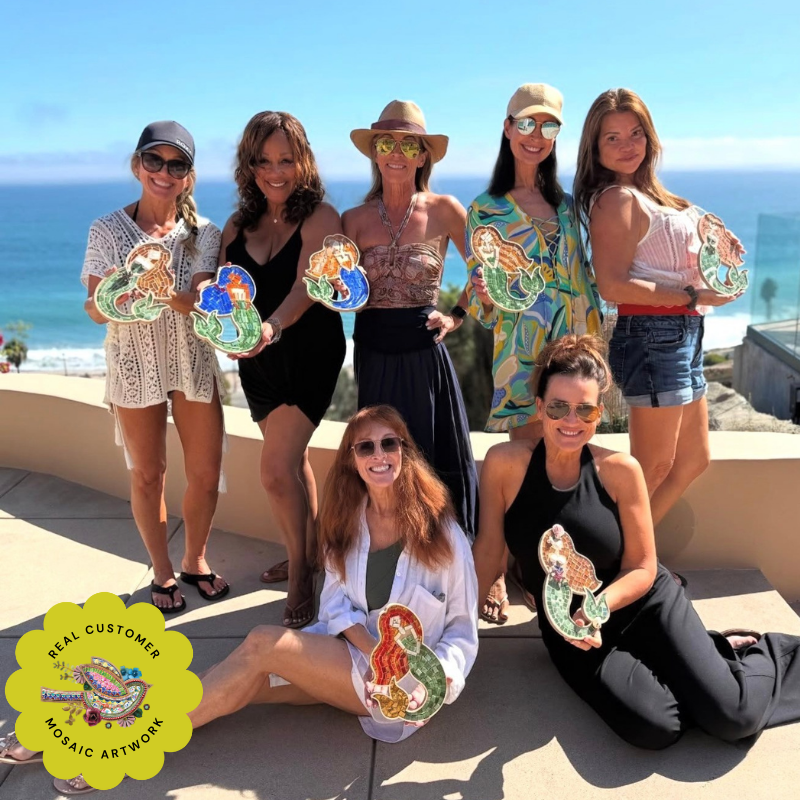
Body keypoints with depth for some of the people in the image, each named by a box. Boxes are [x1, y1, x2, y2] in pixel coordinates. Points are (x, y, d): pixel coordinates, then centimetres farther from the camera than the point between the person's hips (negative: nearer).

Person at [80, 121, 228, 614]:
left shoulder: (203, 234, -3)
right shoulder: (108, 231, -4)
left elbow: (199, 303, -15)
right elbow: (98, 312, -9)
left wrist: (159, 289, -36)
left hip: (193, 364, 1)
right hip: (134, 366, -1)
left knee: (206, 474, 4)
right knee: (147, 476, 7)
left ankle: (195, 561, 29)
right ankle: (163, 573, 28)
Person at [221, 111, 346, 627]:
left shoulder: (320, 217, -10)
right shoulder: (238, 227, 7)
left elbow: (306, 287, -24)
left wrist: (272, 326, -42)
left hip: (308, 355, -6)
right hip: (258, 359, 6)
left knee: (277, 470, -11)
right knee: (294, 462, 17)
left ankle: (300, 572, 9)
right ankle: (308, 558, 34)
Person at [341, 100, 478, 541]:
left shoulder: (444, 210, 0)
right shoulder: (355, 219, 4)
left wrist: (457, 315, -2)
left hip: (425, 351, -1)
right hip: (375, 352, 2)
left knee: (441, 460, 4)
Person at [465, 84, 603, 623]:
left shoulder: (566, 204, 14)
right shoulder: (486, 208, 0)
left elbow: (586, 276, 18)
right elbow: (482, 300, -3)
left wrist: (594, 338, 10)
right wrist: (485, 295, -24)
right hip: (523, 352, -5)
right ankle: (496, 573, 11)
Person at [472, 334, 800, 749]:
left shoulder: (620, 470, -14)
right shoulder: (505, 463, -15)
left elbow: (644, 569, -7)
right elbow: (487, 549, -6)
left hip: (648, 607, 0)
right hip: (571, 631, 1)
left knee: (731, 716, -16)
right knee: (653, 728, -23)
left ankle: (762, 654, 20)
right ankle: (716, 652, 10)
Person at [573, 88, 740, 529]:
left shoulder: (645, 193, 12)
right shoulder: (617, 198, -14)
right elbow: (614, 286, -24)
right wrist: (694, 296, -18)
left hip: (682, 336, 10)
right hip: (652, 338, -10)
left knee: (693, 460, 18)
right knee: (654, 468, -1)